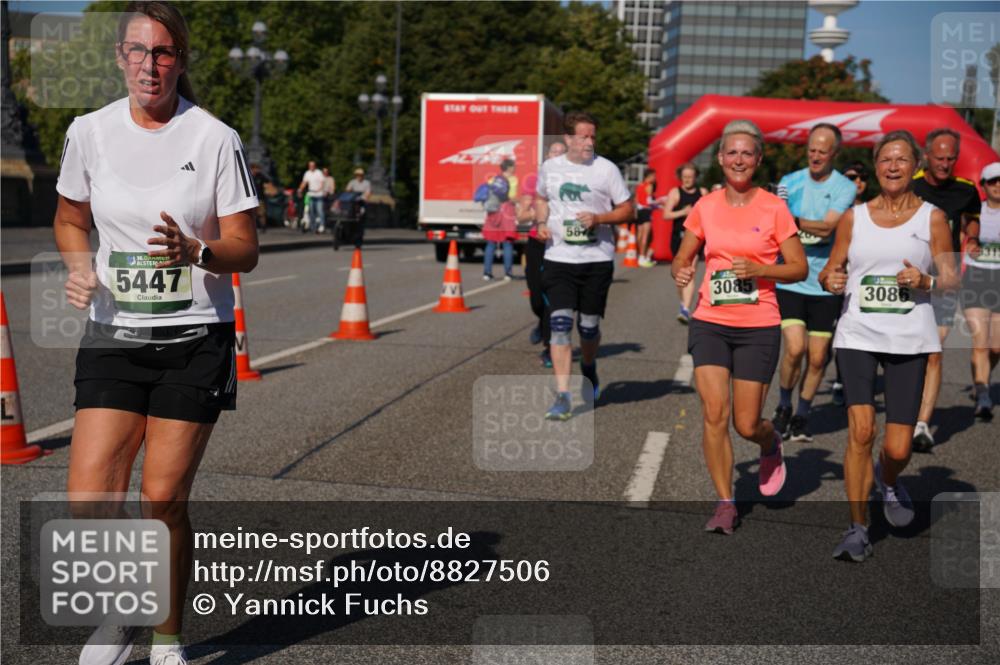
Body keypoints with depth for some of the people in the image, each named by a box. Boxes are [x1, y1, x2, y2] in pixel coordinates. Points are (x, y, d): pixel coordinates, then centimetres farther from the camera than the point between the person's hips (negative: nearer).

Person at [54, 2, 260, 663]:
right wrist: (79, 268, -1)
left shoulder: (215, 138, -5)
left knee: (164, 502, 1)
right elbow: (70, 218, 19)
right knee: (89, 500, -7)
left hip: (196, 341, -2)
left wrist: (194, 252, -24)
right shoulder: (90, 132, 4)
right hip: (114, 337, 2)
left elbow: (246, 250, -4)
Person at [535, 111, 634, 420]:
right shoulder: (549, 167, 6)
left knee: (589, 326, 8)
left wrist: (599, 218, -15)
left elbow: (627, 210, 2)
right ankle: (563, 397, -9)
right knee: (560, 324, -10)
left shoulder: (606, 169, -2)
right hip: (559, 258, 1)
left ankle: (589, 370, 41)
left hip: (597, 258, -1)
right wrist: (542, 223, 4)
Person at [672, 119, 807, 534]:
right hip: (710, 324, 2)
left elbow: (799, 268, -1)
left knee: (746, 425, 0)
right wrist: (680, 272, -10)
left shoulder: (773, 208, -2)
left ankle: (771, 443, 38)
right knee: (713, 414, -7)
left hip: (758, 328, -2)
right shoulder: (705, 206, 5)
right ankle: (725, 504, 7)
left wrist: (758, 269, -17)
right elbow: (681, 259, 12)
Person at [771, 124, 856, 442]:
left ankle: (802, 415, 24)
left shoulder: (845, 187, -2)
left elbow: (827, 227, -16)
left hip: (826, 284, 0)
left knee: (817, 357, 4)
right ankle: (783, 406, 11)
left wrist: (793, 219, -19)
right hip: (789, 281, 0)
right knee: (795, 348, -14)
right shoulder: (789, 182, 5)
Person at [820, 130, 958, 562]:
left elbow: (951, 280, 6)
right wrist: (831, 281, -9)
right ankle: (857, 530, -2)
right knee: (860, 430, -14)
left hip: (909, 340, 0)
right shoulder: (854, 217, 9)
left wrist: (925, 282, -15)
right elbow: (830, 272, 14)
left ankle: (888, 481, 36)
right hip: (857, 335, 1)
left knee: (898, 448, -2)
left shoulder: (932, 218, 6)